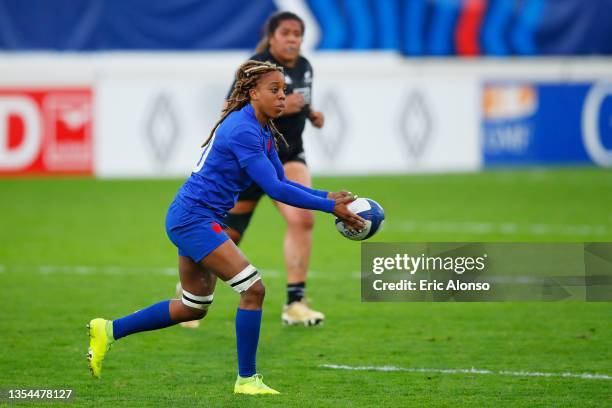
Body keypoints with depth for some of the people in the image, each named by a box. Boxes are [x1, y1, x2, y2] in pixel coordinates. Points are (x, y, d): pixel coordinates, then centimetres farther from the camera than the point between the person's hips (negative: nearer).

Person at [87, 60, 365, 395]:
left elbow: (281, 182, 15)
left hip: (198, 220, 11)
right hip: (194, 219, -11)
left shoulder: (262, 131, 10)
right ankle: (247, 379, -6)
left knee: (193, 308, 19)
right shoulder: (243, 130, -21)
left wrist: (326, 196, 1)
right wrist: (330, 207, -21)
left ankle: (109, 330, 27)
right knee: (253, 289, -14)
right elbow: (274, 189, -24)